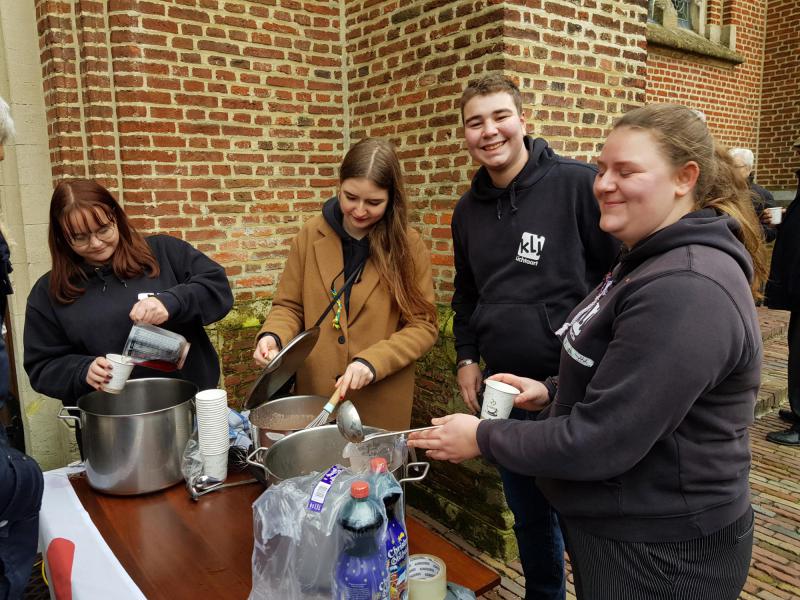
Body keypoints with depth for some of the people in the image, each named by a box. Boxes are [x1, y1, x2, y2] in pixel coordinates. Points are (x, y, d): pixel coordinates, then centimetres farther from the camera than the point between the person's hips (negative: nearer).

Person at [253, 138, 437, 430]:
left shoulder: (407, 245, -7)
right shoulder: (312, 234, -2)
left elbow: (422, 325, -6)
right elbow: (290, 306, 6)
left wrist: (372, 362, -19)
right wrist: (273, 336, -15)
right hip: (314, 396, 2)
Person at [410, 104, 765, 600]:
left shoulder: (685, 289, -28)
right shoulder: (654, 261, 7)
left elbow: (600, 441, -28)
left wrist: (483, 438, -17)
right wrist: (552, 390, 3)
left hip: (660, 552, -9)